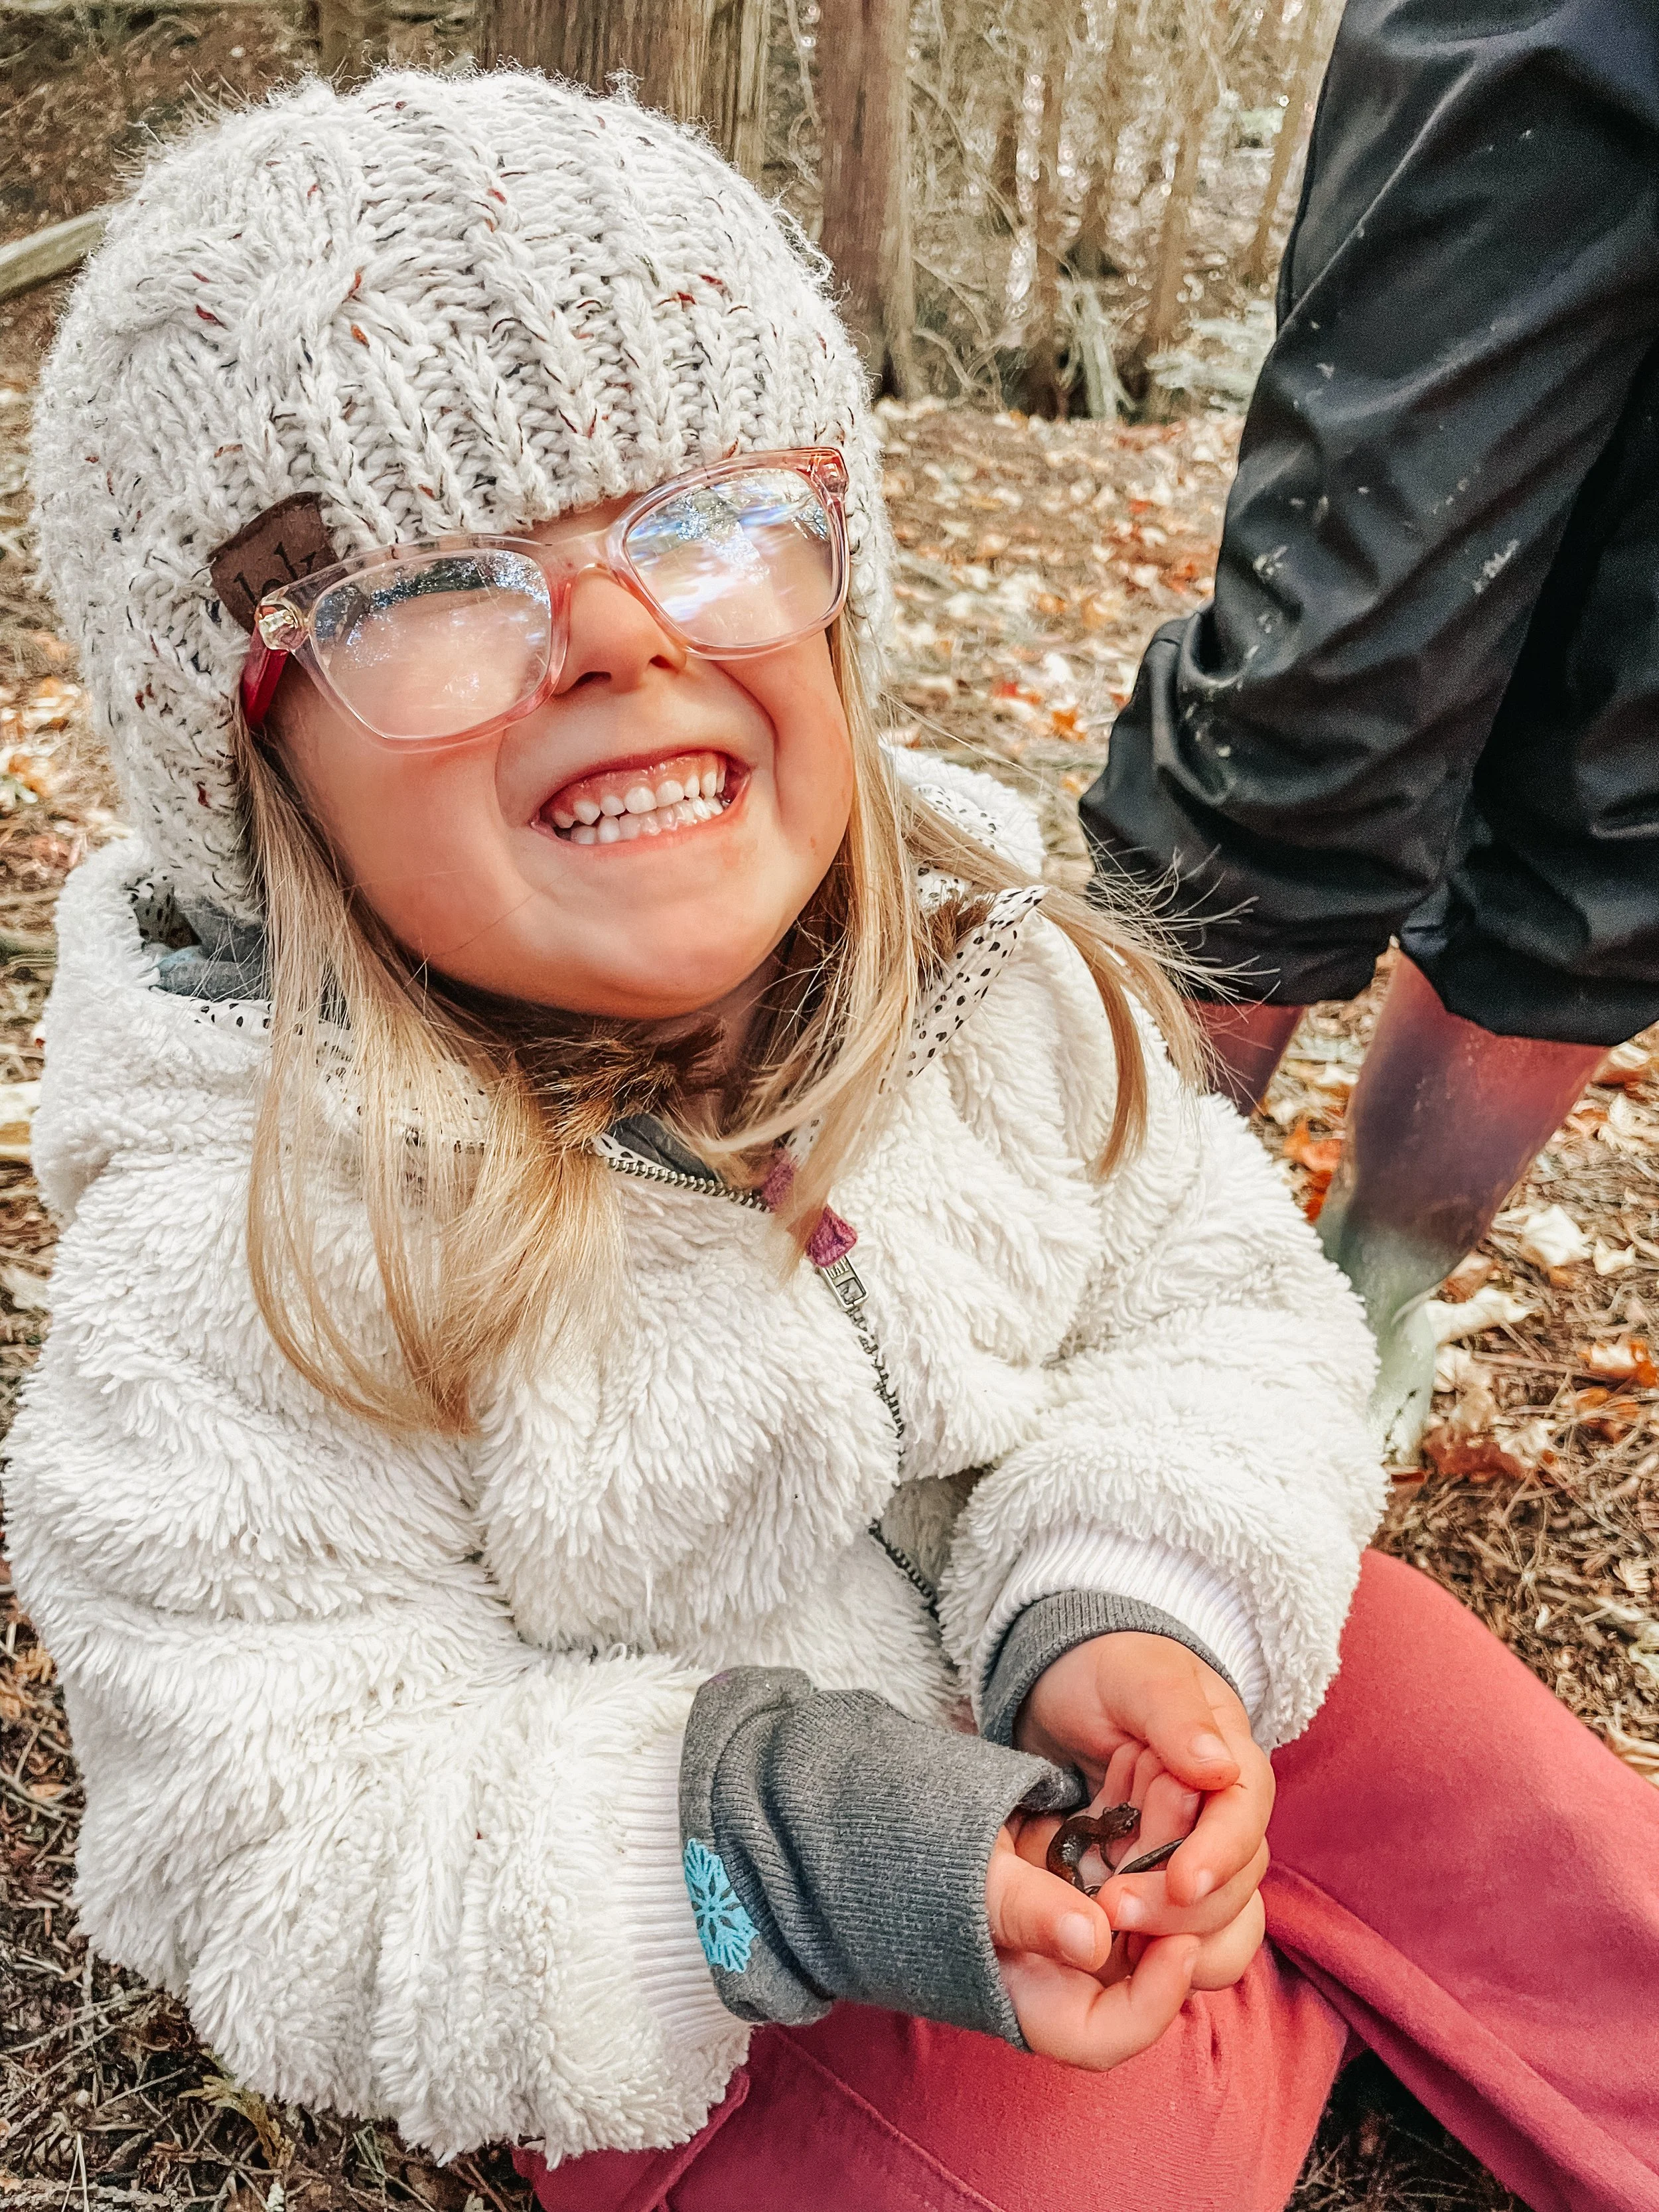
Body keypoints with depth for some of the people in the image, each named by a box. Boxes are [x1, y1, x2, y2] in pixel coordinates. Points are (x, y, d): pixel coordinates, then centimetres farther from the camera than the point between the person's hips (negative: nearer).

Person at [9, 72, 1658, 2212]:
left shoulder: (986, 960, -14)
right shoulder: (238, 1274, -24)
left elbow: (1221, 1297, -5)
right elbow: (301, 1873, -18)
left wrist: (1136, 1593, -25)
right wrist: (757, 1857, -33)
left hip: (1095, 1712, 4)